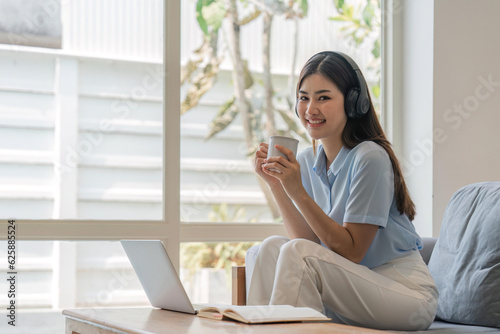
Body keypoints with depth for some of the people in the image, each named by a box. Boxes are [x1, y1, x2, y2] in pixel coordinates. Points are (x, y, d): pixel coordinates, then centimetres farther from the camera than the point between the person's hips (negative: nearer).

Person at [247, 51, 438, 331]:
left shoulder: (370, 158, -17)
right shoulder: (307, 161, 6)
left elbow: (351, 251, -17)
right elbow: (310, 241, -1)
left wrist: (298, 192, -24)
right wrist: (277, 183, -9)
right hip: (356, 286, 6)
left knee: (295, 253, -23)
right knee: (272, 247, -11)